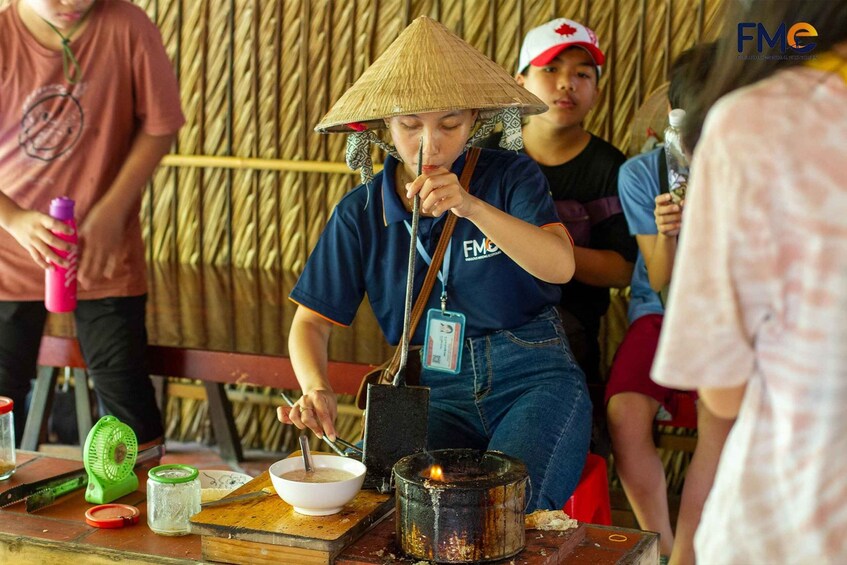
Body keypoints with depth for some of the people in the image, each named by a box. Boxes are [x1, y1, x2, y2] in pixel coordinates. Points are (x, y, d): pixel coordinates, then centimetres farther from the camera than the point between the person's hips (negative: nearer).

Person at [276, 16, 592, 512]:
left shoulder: (511, 176, -2)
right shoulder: (361, 214, 4)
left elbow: (560, 265, -19)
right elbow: (311, 321, 7)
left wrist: (471, 207, -34)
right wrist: (317, 390, -15)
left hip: (534, 378, -1)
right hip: (436, 392, 2)